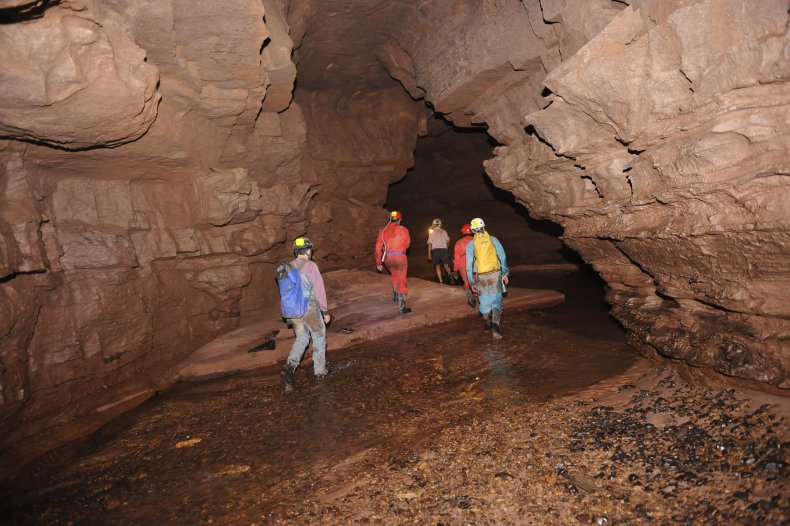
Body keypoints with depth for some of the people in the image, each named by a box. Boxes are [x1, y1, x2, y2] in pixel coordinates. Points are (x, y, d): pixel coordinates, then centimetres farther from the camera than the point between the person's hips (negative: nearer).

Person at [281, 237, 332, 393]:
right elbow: (319, 289, -12)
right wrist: (325, 311, -4)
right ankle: (320, 371, 24)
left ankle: (290, 366, -4)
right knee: (319, 338, 15)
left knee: (302, 338, 19)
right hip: (310, 309, -5)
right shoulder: (311, 266, -12)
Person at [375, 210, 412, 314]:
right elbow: (407, 245, 6)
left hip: (387, 258, 4)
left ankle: (395, 296, 38)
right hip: (400, 257, -3)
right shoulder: (403, 230, -4)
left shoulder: (383, 231, 3)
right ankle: (402, 307, -1)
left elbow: (378, 248, 2)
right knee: (401, 281, 1)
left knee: (393, 275, 32)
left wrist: (378, 263, 9)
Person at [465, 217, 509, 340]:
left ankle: (487, 324, 31)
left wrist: (471, 282, 7)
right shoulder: (493, 240, 1)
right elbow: (503, 257, 2)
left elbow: (469, 264, 1)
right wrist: (505, 274, 10)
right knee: (496, 300, 2)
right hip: (495, 273, 0)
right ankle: (495, 327, -13)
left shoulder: (471, 245, 0)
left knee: (484, 300, 16)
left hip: (481, 276, 0)